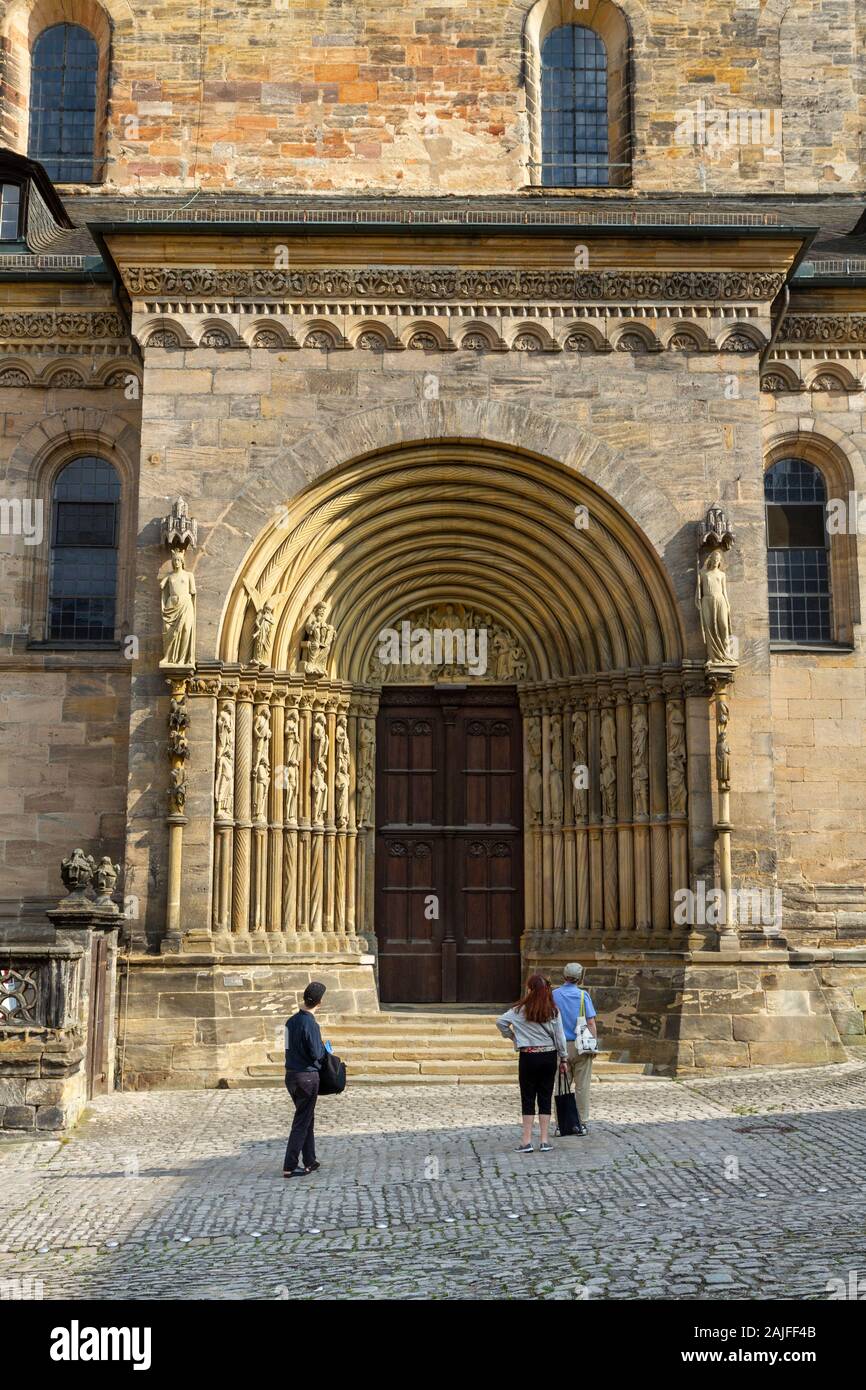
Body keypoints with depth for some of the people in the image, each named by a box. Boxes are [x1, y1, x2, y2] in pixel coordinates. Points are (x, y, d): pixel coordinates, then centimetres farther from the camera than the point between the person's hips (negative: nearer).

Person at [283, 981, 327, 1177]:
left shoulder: (292, 1020, 5)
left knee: (307, 1119, 18)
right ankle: (290, 1167, 3)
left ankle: (310, 1161, 26)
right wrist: (324, 1047, 3)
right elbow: (317, 1054, -19)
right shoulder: (310, 1024, -20)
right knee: (302, 1122, 1)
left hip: (291, 1075, 8)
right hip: (307, 1076, -8)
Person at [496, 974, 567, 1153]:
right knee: (545, 1098, 8)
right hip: (549, 1056, 2)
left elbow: (500, 1021, -13)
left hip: (529, 1056, -2)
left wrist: (511, 1035, 4)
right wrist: (563, 1059, 9)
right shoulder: (553, 1011, -2)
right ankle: (544, 1141, 9)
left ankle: (527, 1141, 4)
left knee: (528, 1098, 5)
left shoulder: (521, 1010, -7)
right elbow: (559, 1036, 0)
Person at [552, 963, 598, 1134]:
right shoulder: (582, 995, -5)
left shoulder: (553, 995, 0)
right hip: (581, 1046, -2)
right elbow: (591, 1023, -7)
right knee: (582, 1086, 6)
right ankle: (582, 1123, 9)